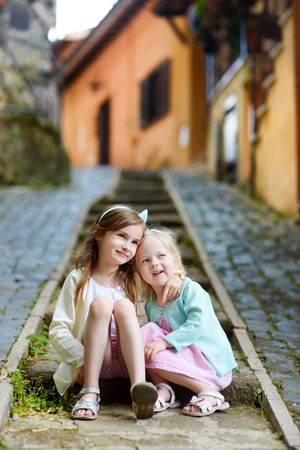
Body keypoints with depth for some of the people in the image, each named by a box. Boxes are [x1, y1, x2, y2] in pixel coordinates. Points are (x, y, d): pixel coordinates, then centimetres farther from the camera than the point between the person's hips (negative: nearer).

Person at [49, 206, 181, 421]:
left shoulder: (133, 280, 11)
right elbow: (58, 330, -5)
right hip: (93, 359, -2)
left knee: (124, 305, -25)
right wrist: (80, 360, -20)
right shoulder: (78, 280, 1)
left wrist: (175, 277, 1)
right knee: (100, 303, -27)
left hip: (128, 360, 2)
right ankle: (90, 391, -36)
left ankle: (139, 387, -45)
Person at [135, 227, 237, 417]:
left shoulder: (191, 290, -12)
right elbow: (155, 337, 10)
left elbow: (198, 324, -25)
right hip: (184, 357, 7)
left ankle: (210, 393, -22)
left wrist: (164, 342, -30)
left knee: (155, 357, -25)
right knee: (147, 331, -11)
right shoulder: (150, 304, 9)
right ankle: (164, 390, -17)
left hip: (212, 362, -6)